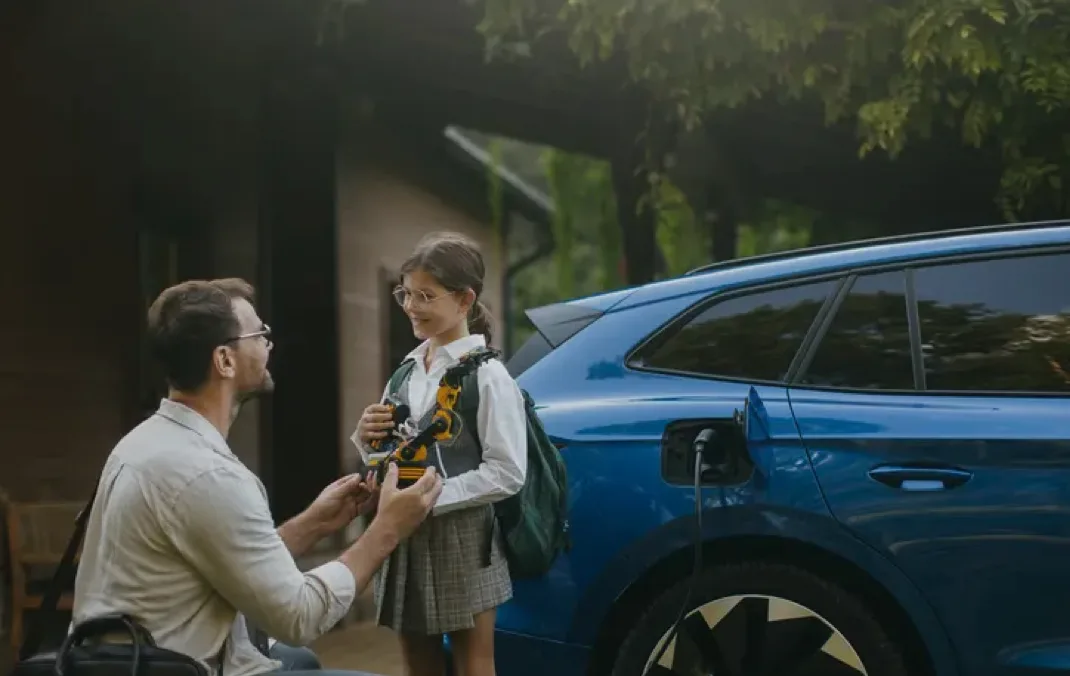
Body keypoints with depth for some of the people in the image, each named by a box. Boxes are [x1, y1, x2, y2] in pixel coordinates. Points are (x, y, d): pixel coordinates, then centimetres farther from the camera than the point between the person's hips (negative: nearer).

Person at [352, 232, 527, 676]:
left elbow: (507, 472, -16)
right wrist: (368, 439, -5)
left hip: (462, 542, -7)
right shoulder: (407, 372, 9)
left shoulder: (486, 375, -12)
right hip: (406, 539, 7)